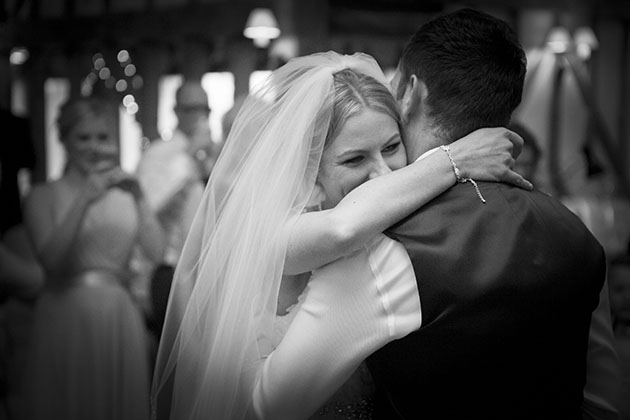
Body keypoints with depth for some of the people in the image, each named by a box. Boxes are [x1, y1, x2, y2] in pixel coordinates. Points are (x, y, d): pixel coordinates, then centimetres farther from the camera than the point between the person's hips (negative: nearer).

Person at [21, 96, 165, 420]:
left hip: (119, 319, 2)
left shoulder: (126, 194, 6)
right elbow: (51, 261, -14)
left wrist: (139, 198, -11)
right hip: (66, 317, -2)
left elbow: (158, 253, -5)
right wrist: (83, 199, -18)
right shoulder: (44, 196, 0)